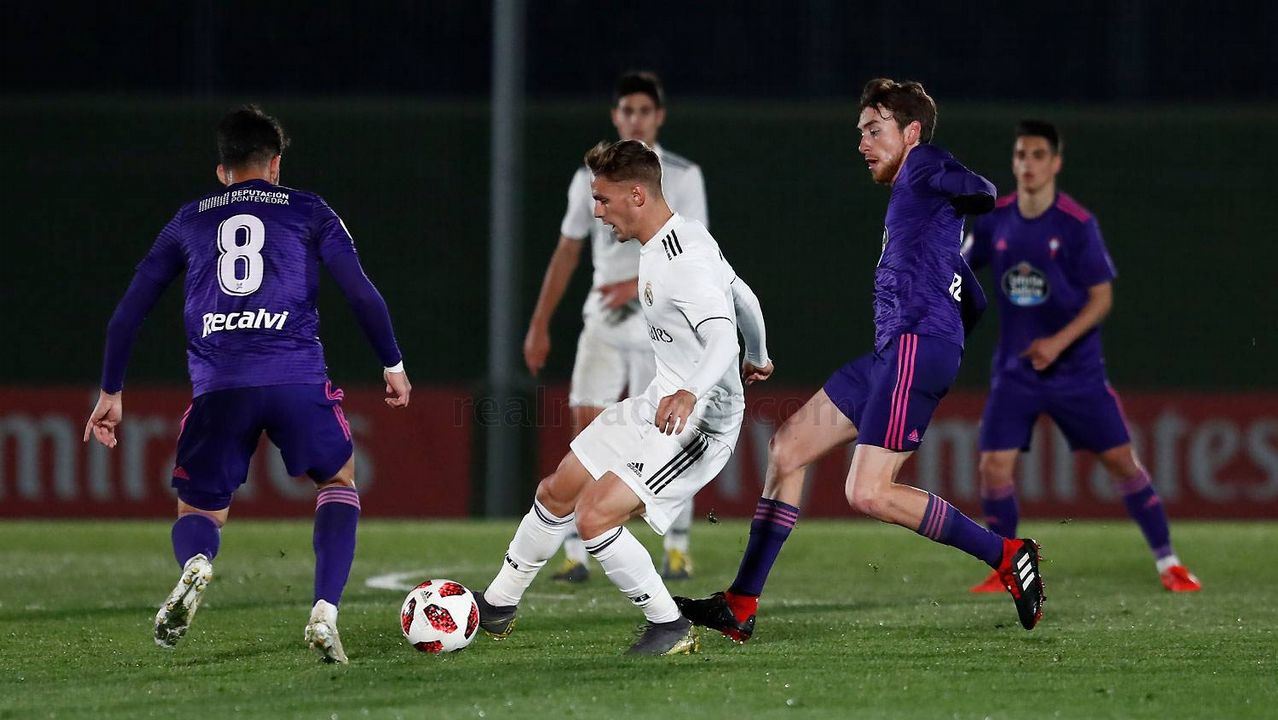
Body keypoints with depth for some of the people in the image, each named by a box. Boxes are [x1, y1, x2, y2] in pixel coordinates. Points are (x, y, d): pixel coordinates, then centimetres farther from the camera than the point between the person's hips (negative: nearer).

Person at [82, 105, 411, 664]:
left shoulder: (189, 220, 22)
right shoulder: (307, 211, 16)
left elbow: (131, 307, 20)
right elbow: (360, 291, 6)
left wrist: (110, 392, 26)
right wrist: (393, 364, 16)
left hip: (218, 387, 1)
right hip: (297, 378, -1)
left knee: (198, 512, 16)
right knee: (338, 482, 22)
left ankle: (196, 564, -22)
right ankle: (324, 613, 1)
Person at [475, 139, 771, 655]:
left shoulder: (685, 263, -25)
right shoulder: (670, 243, 7)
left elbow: (722, 337, -37)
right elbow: (742, 296, 21)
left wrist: (691, 394, -54)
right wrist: (758, 358, 38)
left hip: (700, 421, -10)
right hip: (658, 401, 10)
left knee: (595, 517, -20)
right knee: (558, 493, 15)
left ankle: (670, 627, -5)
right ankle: (498, 607, 33)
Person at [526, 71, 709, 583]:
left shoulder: (683, 176, -1)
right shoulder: (590, 178, 8)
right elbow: (566, 253, 13)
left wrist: (639, 284, -24)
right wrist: (539, 325, 10)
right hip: (604, 322, 2)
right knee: (586, 431, -8)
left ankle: (678, 549, 13)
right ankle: (576, 554, -7)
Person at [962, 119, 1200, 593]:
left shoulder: (1077, 225, -11)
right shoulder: (995, 221, -2)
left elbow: (1101, 297, -9)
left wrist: (1060, 342, -20)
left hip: (1076, 370, -2)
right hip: (1015, 371, 2)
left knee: (1120, 460, -2)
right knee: (994, 466, -10)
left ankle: (1167, 563, 11)